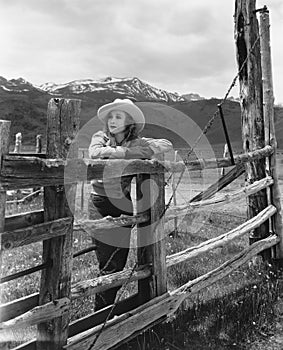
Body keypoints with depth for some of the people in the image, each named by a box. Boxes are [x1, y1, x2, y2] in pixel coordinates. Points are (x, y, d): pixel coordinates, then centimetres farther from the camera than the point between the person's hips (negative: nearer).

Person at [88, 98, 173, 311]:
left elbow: (167, 145, -8)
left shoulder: (137, 143, 4)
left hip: (124, 206, 2)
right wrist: (125, 152, -19)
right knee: (108, 264, -1)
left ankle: (105, 309, 29)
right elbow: (95, 153, -19)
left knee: (119, 263, 8)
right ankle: (101, 312, 18)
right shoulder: (101, 137, 3)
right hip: (100, 203, -1)